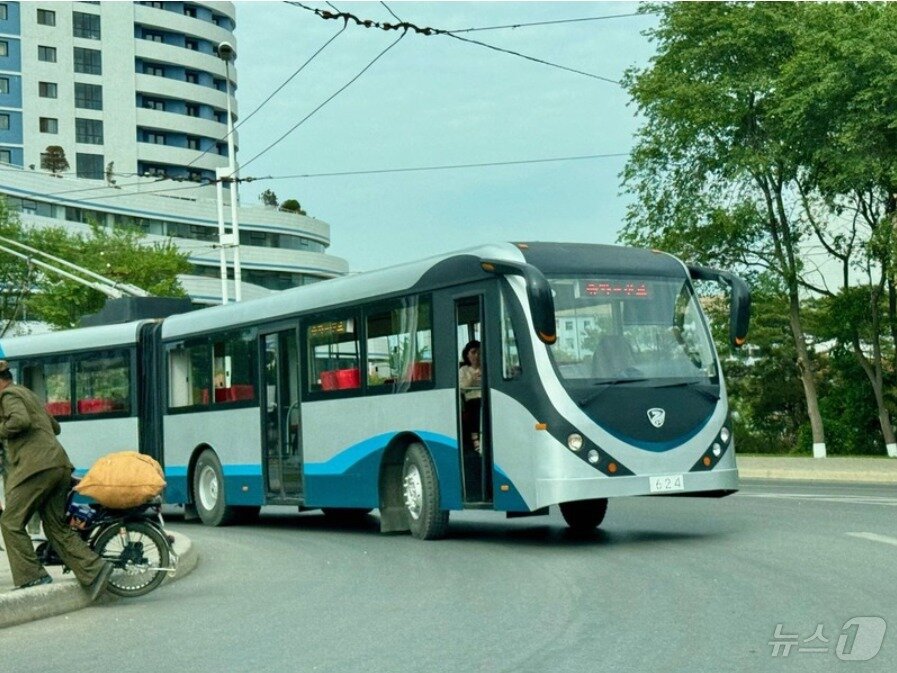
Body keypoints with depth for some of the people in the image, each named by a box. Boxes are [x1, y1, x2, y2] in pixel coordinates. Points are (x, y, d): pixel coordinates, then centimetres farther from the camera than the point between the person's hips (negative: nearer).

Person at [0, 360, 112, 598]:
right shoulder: (28, 394, 29)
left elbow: (20, 420, -20)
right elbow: (55, 427, 37)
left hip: (37, 466, -9)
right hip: (60, 464, 9)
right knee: (57, 527, 8)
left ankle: (32, 577, -3)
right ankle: (94, 569, -4)